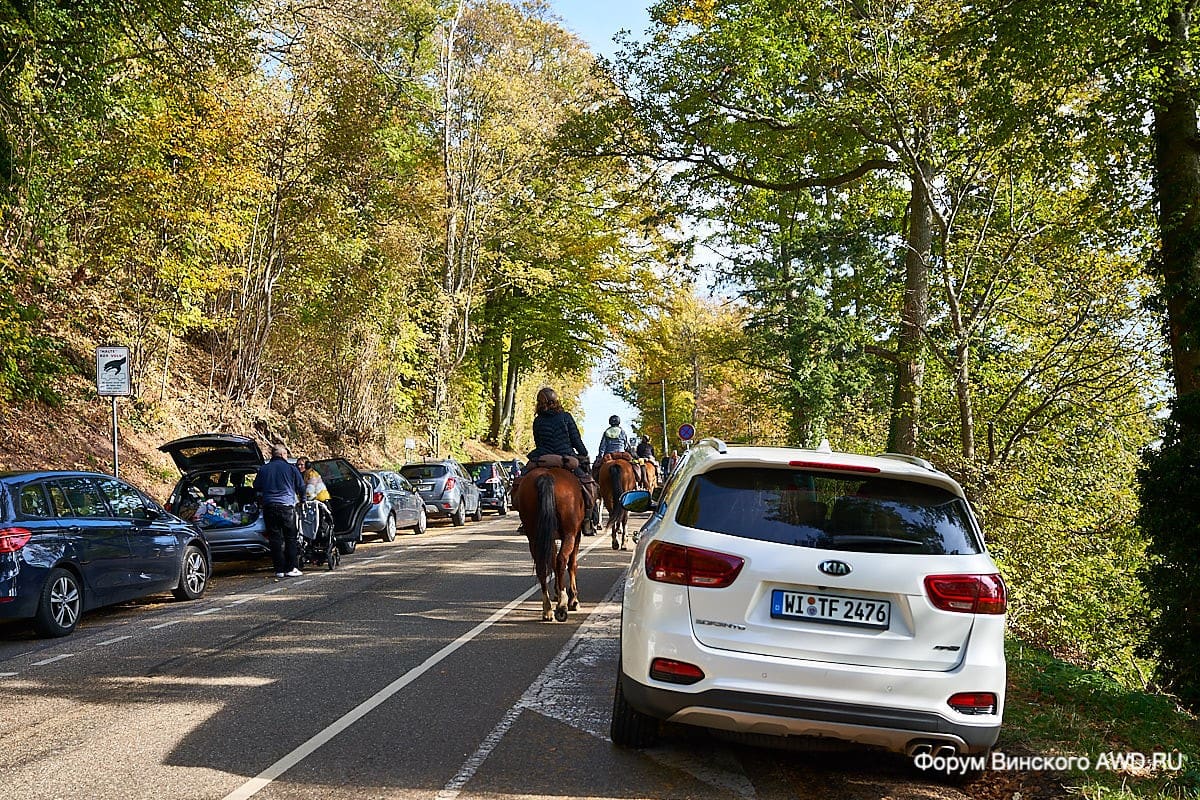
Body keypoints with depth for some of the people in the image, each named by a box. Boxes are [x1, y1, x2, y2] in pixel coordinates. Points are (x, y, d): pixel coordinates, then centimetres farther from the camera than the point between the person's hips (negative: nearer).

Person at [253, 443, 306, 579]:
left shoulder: (263, 469, 10)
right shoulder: (290, 468, 2)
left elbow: (256, 488, 17)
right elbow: (301, 487, 8)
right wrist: (301, 500, 25)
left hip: (269, 507, 2)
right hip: (286, 505, -2)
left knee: (275, 538, 4)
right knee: (290, 538, 3)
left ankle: (279, 569, 2)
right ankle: (291, 568, -1)